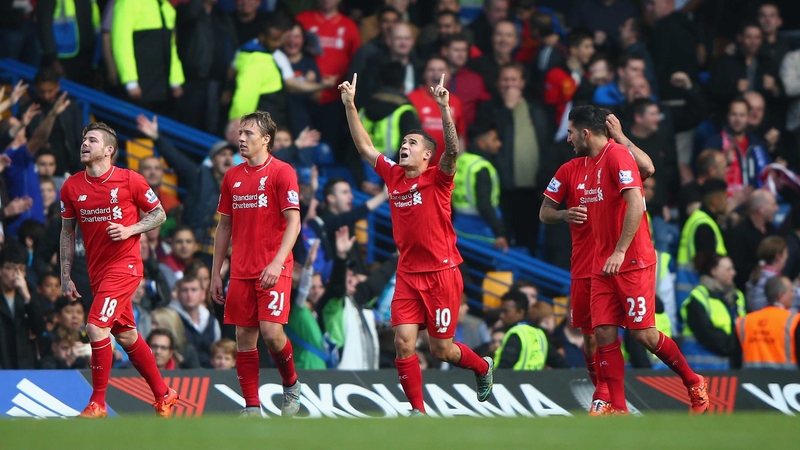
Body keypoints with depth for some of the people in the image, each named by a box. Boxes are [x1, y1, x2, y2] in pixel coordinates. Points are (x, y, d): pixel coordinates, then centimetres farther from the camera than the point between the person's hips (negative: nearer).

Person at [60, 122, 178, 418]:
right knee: (126, 335, 13)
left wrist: (130, 230, -16)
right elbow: (67, 232, 11)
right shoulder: (71, 187, 3)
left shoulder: (130, 180, -9)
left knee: (96, 327, -19)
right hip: (97, 269, 6)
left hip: (125, 263, -6)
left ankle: (97, 403, -10)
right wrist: (65, 277, 7)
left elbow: (159, 214, 1)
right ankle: (163, 395, 28)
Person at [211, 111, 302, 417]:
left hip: (274, 270, -5)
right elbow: (224, 226, 17)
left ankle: (291, 385, 11)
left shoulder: (282, 172, -5)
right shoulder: (233, 177, 12)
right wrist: (215, 273, 14)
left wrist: (277, 262, -21)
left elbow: (293, 222, -10)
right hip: (241, 271, 5)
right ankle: (252, 408, 8)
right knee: (244, 337, 2)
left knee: (271, 332, -15)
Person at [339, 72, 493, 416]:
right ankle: (418, 410, 1)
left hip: (441, 273, -5)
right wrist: (349, 105, 6)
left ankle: (482, 366, 32)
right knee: (403, 342, -8)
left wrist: (444, 108, -35)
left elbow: (453, 149, -24)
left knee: (441, 349, 1)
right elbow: (365, 147, 13)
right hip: (407, 274, 5)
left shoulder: (437, 179, -7)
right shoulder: (393, 176, 7)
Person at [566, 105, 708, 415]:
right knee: (604, 334, -3)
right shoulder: (589, 164, 14)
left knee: (643, 333, -8)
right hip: (603, 265, 8)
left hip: (633, 262, -8)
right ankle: (618, 410, -2)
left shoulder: (617, 155, -13)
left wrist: (620, 252, -26)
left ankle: (694, 384, 12)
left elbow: (635, 204, -23)